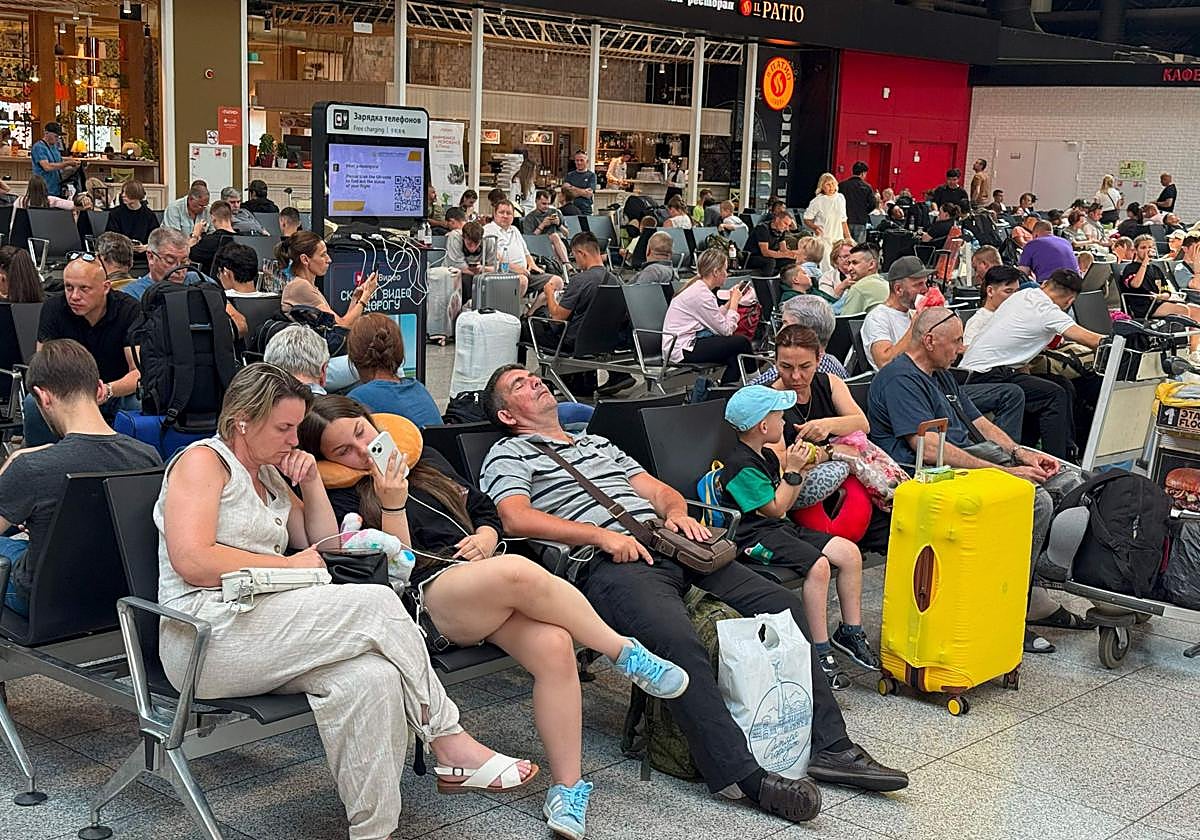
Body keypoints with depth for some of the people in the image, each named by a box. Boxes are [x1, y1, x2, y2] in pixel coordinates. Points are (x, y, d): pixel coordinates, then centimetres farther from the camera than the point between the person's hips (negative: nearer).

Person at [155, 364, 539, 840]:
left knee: (372, 677, -25)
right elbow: (192, 561, -15)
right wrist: (290, 564, -9)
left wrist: (311, 483, 12)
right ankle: (448, 741, -9)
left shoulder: (269, 476, 24)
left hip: (258, 630, 8)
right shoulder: (203, 461, -1)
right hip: (209, 636, -8)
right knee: (377, 604, -22)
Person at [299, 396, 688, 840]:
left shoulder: (425, 459, 24)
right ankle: (626, 653, -15)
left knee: (553, 645, -27)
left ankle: (568, 787, -17)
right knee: (516, 570, -35)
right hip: (427, 600, -5)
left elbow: (484, 510, 29)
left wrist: (485, 537, 7)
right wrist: (393, 504, -17)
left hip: (493, 594, 6)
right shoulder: (340, 498, 6)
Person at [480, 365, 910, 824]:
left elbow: (658, 490, 30)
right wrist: (602, 535, -14)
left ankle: (827, 745, -7)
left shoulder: (598, 444, 34)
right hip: (610, 563, -7)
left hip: (667, 545, 7)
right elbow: (516, 518, -6)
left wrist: (676, 511, 4)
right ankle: (743, 774, -33)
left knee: (783, 605, -8)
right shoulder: (509, 455, 13)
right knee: (680, 643, -36)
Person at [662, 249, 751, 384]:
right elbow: (726, 330, -16)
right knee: (741, 342, -8)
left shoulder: (696, 286, 10)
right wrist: (735, 302, -5)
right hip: (682, 350, -10)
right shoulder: (702, 294, -19)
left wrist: (731, 301, 10)